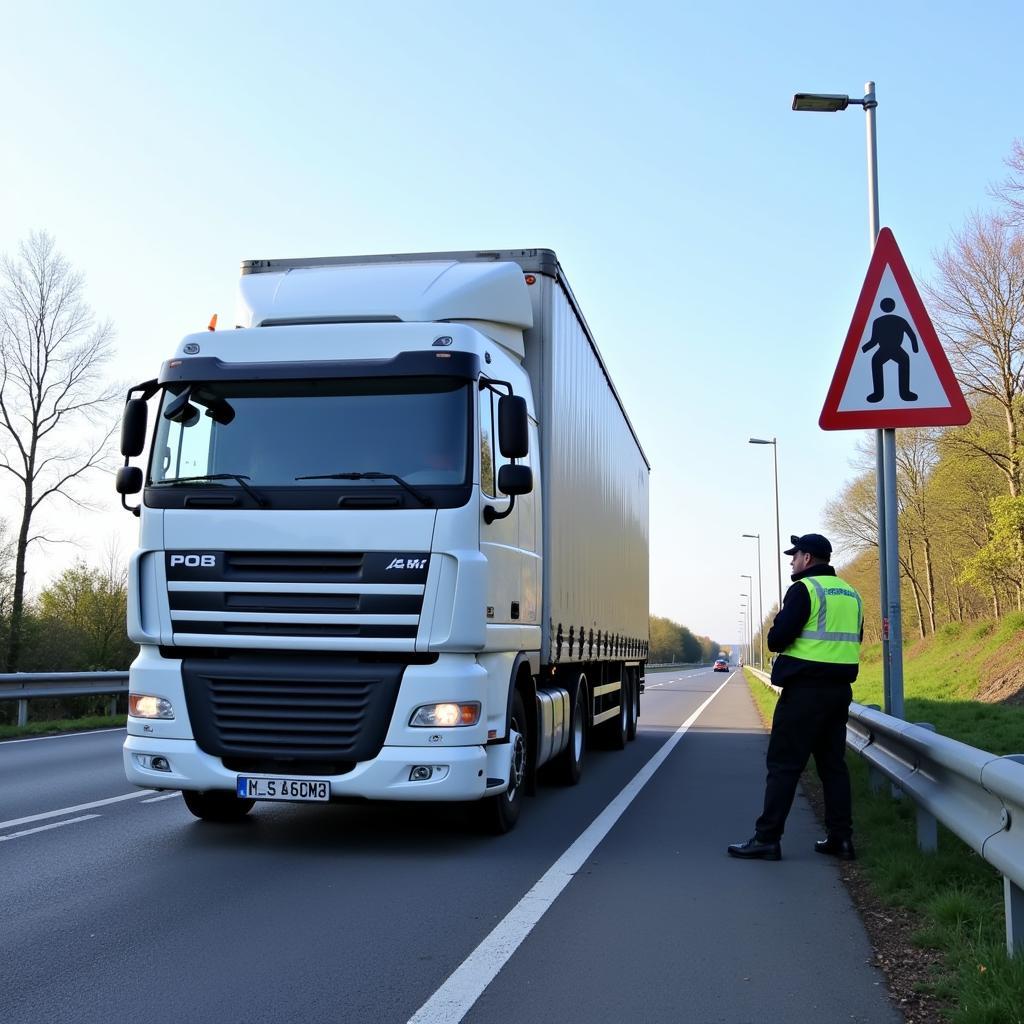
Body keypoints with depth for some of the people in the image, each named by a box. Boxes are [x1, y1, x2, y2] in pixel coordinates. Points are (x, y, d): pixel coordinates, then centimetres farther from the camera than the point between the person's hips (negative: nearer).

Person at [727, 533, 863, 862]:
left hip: (806, 688, -8)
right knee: (833, 763, 13)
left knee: (784, 764, -5)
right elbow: (856, 638, 23)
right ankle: (841, 837, 13)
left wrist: (776, 634, 5)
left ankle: (767, 838, -4)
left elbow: (778, 638, -16)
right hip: (840, 688, 8)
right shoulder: (851, 594, 15)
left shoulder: (804, 589, -10)